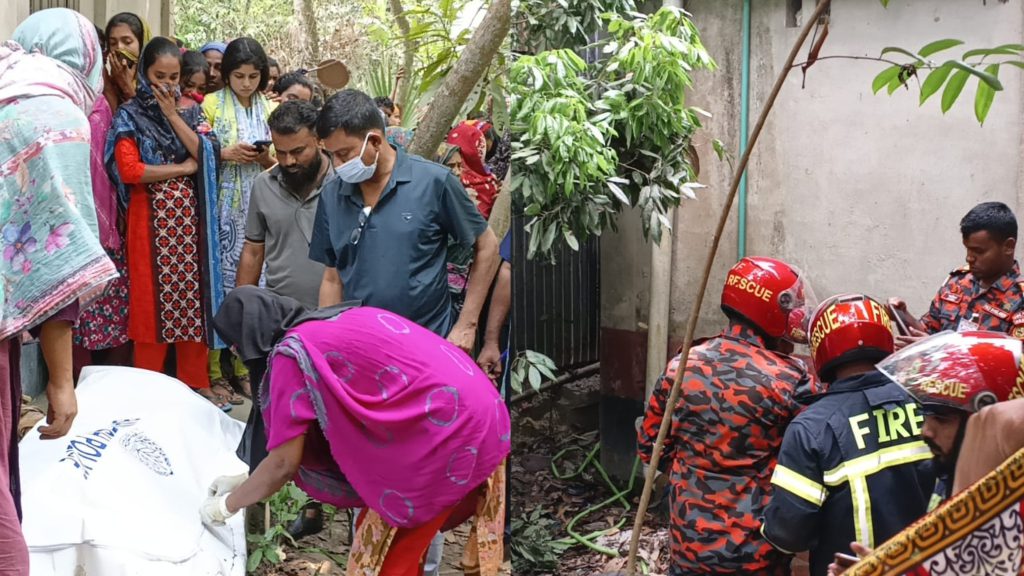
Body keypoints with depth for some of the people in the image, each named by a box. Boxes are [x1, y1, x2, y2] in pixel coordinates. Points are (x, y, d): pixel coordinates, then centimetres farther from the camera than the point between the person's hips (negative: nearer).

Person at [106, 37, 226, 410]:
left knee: (192, 296, 5)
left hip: (190, 217, 4)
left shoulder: (190, 111, 12)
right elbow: (129, 170, -12)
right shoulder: (130, 115, 0)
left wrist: (172, 114, -7)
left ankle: (196, 382, 13)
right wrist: (183, 167, -8)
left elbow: (206, 154, -4)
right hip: (151, 219, -3)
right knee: (153, 299, -2)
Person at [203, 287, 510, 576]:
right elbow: (307, 436, 25)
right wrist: (246, 481, 31)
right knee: (377, 536, 21)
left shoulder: (293, 352, -7)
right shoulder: (336, 325, 19)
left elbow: (284, 462, -3)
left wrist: (226, 505, 13)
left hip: (445, 429, -9)